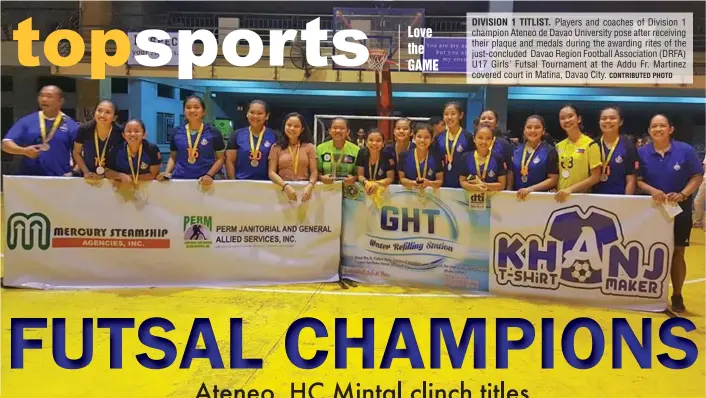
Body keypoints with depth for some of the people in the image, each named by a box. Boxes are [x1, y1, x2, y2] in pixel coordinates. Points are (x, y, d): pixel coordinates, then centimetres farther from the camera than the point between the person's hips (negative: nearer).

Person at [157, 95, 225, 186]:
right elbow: (173, 157, 16)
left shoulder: (213, 132, -1)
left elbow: (220, 158, 2)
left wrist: (209, 175, -12)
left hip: (203, 182, -2)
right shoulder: (176, 132, 6)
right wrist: (166, 173, -1)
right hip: (179, 179, 2)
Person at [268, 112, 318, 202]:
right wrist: (285, 186, -16)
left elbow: (314, 171, 3)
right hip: (283, 191, 0)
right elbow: (271, 172, 1)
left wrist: (310, 186, -17)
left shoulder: (309, 147, 8)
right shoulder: (276, 147, 7)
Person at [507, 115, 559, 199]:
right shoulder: (516, 151, 8)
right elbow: (511, 177, 10)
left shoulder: (550, 151, -3)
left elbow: (553, 179, -9)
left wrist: (530, 189, -18)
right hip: (517, 197, 3)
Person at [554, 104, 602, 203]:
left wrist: (570, 189, -19)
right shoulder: (558, 146, 7)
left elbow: (595, 177, -10)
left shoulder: (590, 144, -7)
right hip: (561, 197, 4)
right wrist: (555, 190, -5)